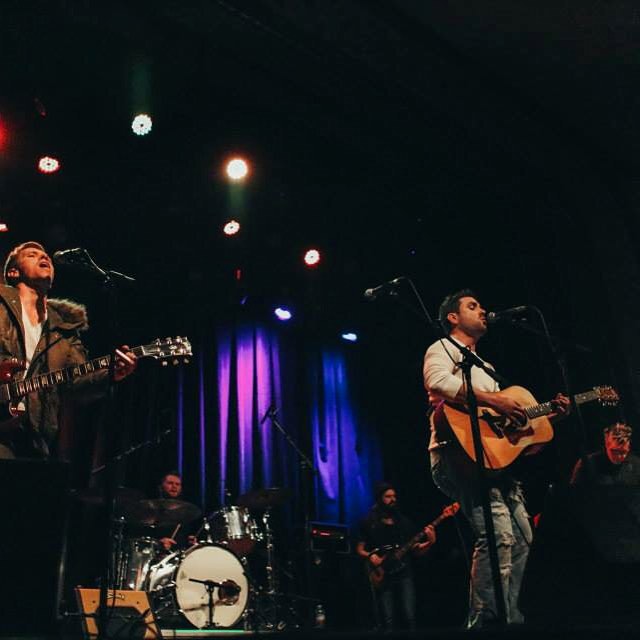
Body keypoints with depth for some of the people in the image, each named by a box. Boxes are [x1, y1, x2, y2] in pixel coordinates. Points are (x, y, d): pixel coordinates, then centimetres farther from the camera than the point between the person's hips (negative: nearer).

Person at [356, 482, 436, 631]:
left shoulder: (404, 521, 11)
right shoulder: (369, 522, 4)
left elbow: (416, 550, 10)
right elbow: (359, 549, 6)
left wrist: (430, 542, -8)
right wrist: (370, 556, -14)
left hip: (404, 573, 2)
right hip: (383, 576, -2)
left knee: (410, 617, -8)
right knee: (388, 621, -4)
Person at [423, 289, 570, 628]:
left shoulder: (485, 366, 31)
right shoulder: (442, 349, 2)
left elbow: (502, 416, 27)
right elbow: (437, 382, -22)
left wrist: (548, 412, 17)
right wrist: (494, 400, -24)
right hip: (458, 452, -10)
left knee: (521, 535, 6)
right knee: (499, 533, -23)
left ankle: (510, 618, 15)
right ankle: (486, 622, -16)